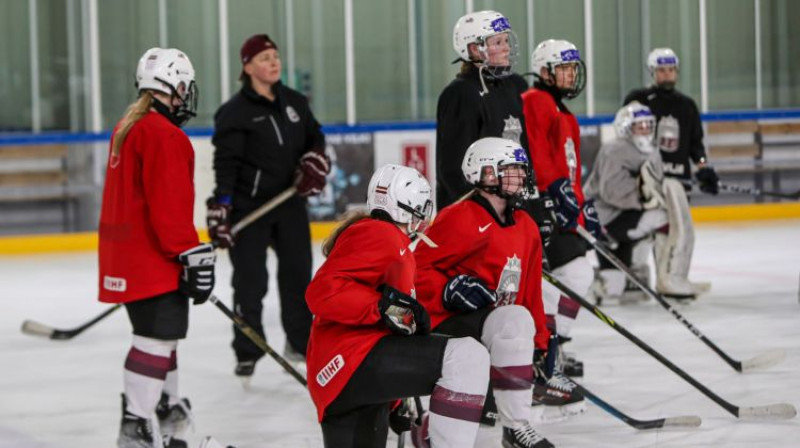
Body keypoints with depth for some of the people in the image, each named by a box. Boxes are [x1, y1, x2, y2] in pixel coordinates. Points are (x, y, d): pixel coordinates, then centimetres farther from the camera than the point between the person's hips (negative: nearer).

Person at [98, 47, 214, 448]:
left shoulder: (127, 128, 15)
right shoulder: (163, 135, -17)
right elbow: (169, 205, -22)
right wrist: (191, 255, -19)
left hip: (126, 258, 10)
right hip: (153, 260, -10)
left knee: (161, 334, 21)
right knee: (158, 337, -11)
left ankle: (167, 411, 33)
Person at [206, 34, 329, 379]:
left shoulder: (294, 102, 7)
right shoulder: (235, 111, -12)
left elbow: (315, 138, 18)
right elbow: (225, 163, -18)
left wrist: (315, 161, -4)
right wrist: (220, 210, -26)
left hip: (289, 201, 6)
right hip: (248, 205, -6)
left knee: (298, 272, 11)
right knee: (250, 281, -3)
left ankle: (301, 343, 25)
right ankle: (247, 353, 7)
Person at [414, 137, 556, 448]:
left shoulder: (525, 228, 14)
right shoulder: (460, 219, -13)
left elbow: (530, 292, 19)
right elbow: (418, 267, -14)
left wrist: (541, 341, 17)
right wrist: (450, 291, -28)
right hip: (444, 325, -10)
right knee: (514, 321, -32)